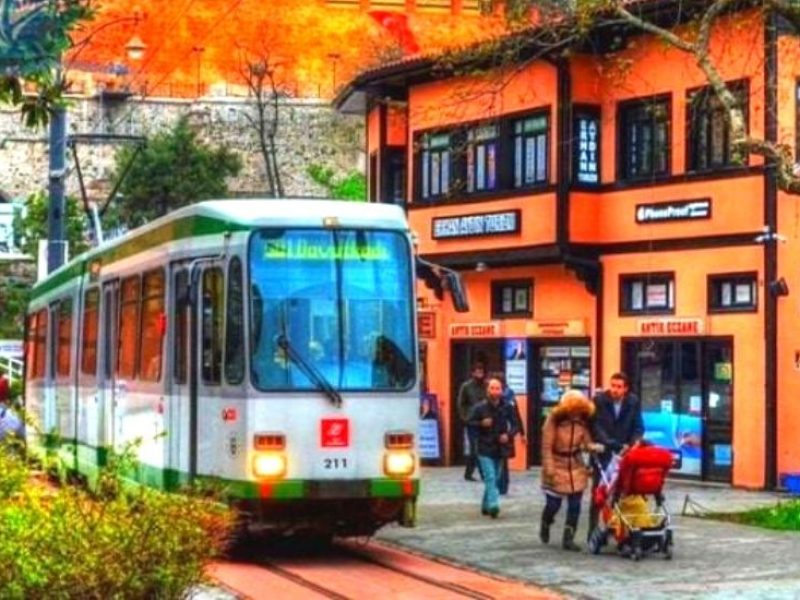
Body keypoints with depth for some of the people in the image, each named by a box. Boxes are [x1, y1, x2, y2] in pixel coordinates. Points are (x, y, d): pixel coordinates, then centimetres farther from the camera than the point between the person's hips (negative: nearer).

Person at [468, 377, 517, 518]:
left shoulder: (506, 408, 0)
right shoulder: (479, 408, -7)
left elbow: (513, 424, 8)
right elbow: (470, 423, 0)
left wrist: (509, 435, -11)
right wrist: (481, 424, -19)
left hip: (500, 449, 4)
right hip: (485, 449, -4)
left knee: (494, 479, 13)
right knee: (490, 477, -15)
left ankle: (486, 505, 27)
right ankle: (493, 505, -23)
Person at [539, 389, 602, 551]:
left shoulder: (582, 421, -2)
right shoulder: (554, 419, -14)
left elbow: (587, 443, -3)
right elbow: (547, 446, -13)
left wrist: (595, 447, -26)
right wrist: (549, 468, -18)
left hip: (576, 468, 4)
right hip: (557, 467, -3)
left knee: (575, 505, 0)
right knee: (553, 504, 3)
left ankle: (568, 538, 9)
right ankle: (545, 526, 35)